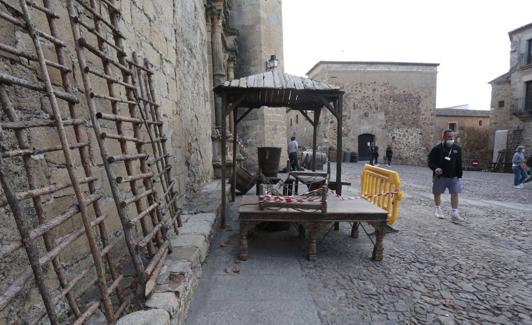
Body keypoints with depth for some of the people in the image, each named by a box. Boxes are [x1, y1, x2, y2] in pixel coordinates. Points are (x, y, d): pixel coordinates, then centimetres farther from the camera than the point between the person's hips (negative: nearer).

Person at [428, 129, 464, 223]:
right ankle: (438, 209, 33)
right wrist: (435, 168, -24)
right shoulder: (437, 149, -8)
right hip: (440, 176, -2)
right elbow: (430, 161, -5)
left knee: (455, 193, -5)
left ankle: (455, 213, 0)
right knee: (437, 193, 11)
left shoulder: (457, 148, 3)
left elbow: (459, 163, 10)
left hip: (453, 176, 2)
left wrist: (459, 175, 9)